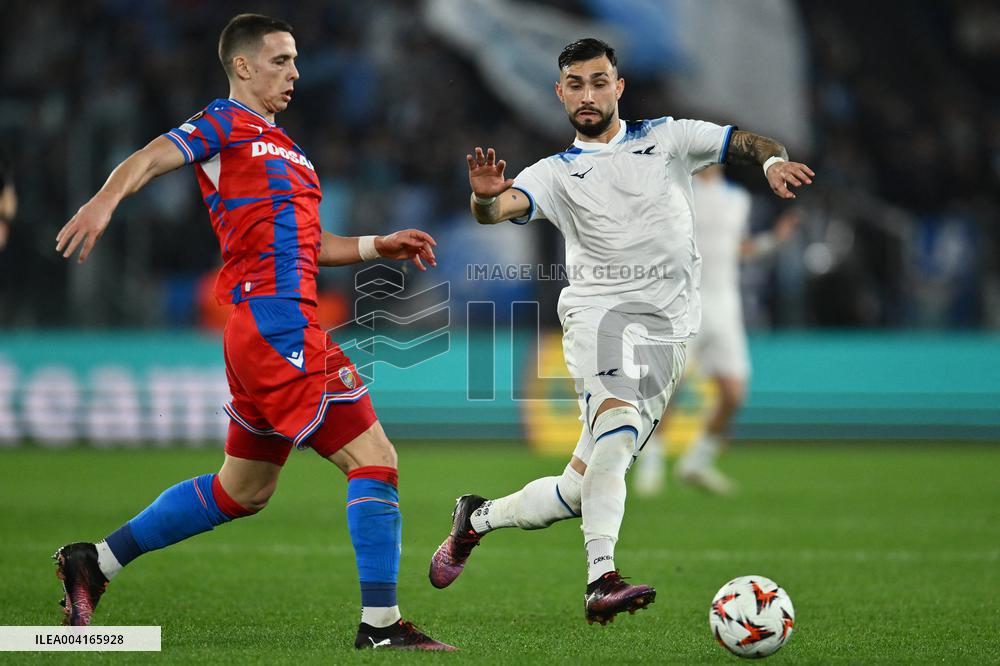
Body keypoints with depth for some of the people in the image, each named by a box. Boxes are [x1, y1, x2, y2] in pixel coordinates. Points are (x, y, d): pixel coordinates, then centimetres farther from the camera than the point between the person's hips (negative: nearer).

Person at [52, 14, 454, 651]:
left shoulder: (280, 146, 26)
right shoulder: (228, 123, -1)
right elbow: (152, 157, -16)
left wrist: (377, 245, 21)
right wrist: (106, 200, -35)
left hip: (274, 327, 10)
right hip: (277, 320, -10)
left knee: (242, 491, 18)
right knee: (375, 459, -10)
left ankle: (94, 562, 23)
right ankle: (381, 624, -8)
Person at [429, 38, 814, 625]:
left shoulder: (665, 138, 15)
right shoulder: (557, 172, 9)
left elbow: (744, 142, 9)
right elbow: (503, 206, -8)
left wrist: (773, 159, -14)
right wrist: (486, 197, -32)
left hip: (668, 333, 3)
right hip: (600, 309, -3)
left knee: (582, 488, -3)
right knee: (619, 423, -34)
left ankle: (478, 519, 22)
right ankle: (602, 581, -40)